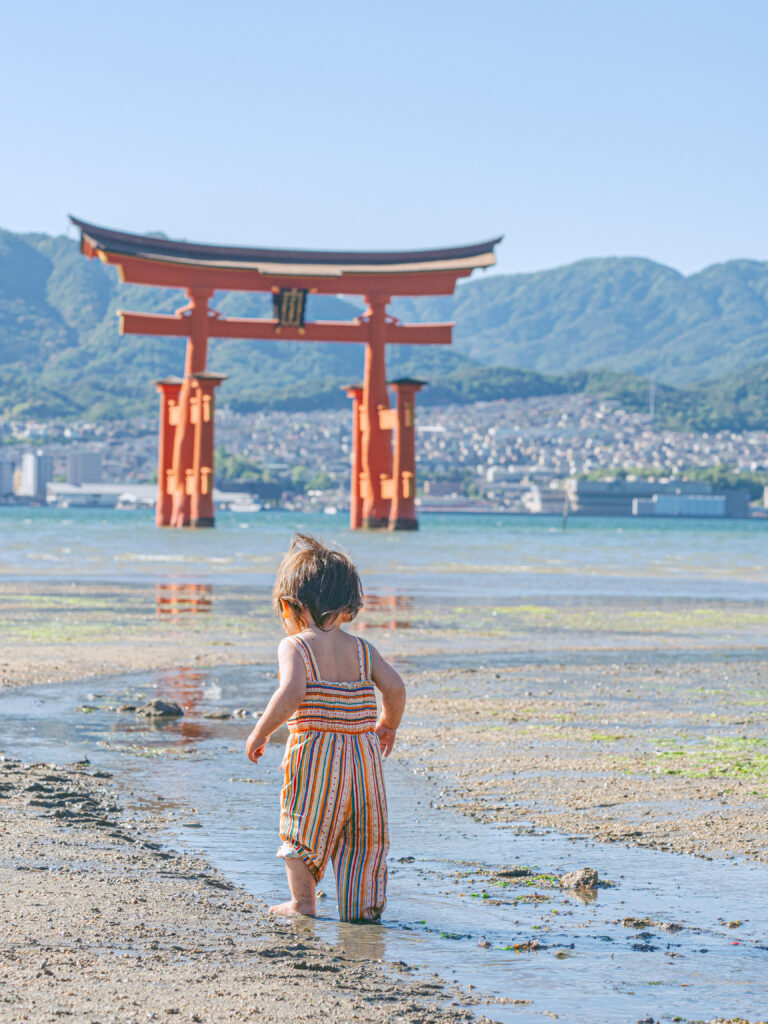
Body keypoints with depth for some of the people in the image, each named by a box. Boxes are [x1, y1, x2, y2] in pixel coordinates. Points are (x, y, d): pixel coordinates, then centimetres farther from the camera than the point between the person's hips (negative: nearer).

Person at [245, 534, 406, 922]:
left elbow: (291, 692, -23)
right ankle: (363, 902, 16)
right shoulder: (362, 649, 7)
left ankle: (302, 900, 13)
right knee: (362, 830, 14)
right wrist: (388, 725, 18)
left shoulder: (295, 647, -8)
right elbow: (394, 687, 0)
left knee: (301, 828, 10)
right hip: (362, 750, 5)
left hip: (313, 751, -4)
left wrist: (261, 731, -15)